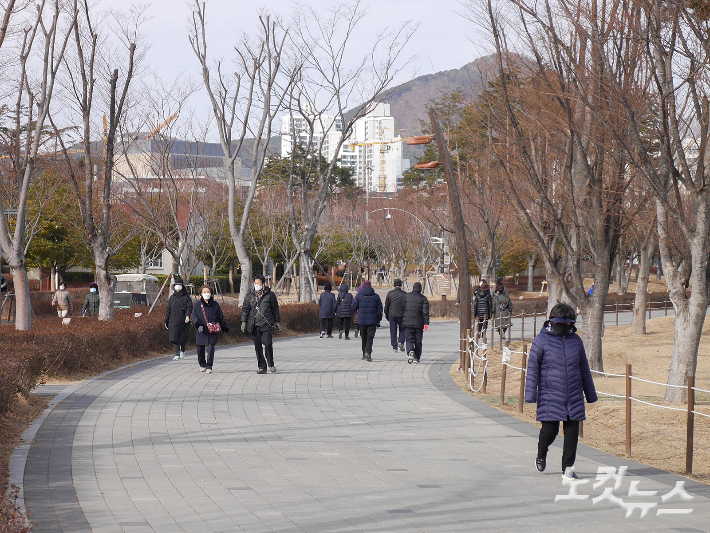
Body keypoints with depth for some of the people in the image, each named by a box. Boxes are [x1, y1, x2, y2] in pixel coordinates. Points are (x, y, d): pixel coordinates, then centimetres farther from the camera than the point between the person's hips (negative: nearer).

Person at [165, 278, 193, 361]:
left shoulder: (186, 297, 5)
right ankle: (177, 354, -7)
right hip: (174, 322, 2)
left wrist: (188, 315, -24)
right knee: (175, 338, -8)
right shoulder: (172, 297, 13)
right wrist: (166, 321, 14)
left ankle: (182, 351, 31)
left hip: (183, 322, -2)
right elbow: (168, 310, 15)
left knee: (183, 338, 5)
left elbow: (189, 307, -4)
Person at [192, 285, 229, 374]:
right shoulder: (198, 304, 6)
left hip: (212, 331, -1)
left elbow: (221, 317, 14)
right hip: (201, 331, 1)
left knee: (210, 348, -12)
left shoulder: (215, 304, 8)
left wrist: (225, 328, 15)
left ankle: (209, 367, -12)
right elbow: (194, 316, -1)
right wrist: (198, 324, -19)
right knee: (200, 349, 8)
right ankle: (202, 365, 28)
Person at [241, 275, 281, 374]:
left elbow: (275, 309, 11)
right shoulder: (250, 295, 9)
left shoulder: (270, 294, 4)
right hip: (254, 324, 2)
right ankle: (262, 367, 9)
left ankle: (271, 364, 6)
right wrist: (243, 322, 3)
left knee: (267, 344, -11)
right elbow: (245, 309, 11)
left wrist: (277, 321, 13)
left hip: (266, 324, -2)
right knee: (258, 346, 3)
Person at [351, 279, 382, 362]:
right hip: (372, 321, -1)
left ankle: (364, 354, 17)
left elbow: (353, 307, -1)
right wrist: (379, 320, 11)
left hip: (362, 320, 1)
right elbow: (380, 309, 3)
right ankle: (368, 352, -23)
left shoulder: (359, 296, -2)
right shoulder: (376, 296, 1)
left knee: (364, 338, 13)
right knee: (370, 337, -3)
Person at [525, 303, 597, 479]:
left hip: (574, 397, 3)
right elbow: (533, 368, 0)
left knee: (572, 432, 1)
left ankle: (568, 468, 11)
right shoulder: (541, 340, -2)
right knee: (550, 430, -3)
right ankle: (542, 454, 29)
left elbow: (584, 368, 18)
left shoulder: (575, 340, 10)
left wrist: (590, 393, 20)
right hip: (550, 396, -3)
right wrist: (531, 393, -6)